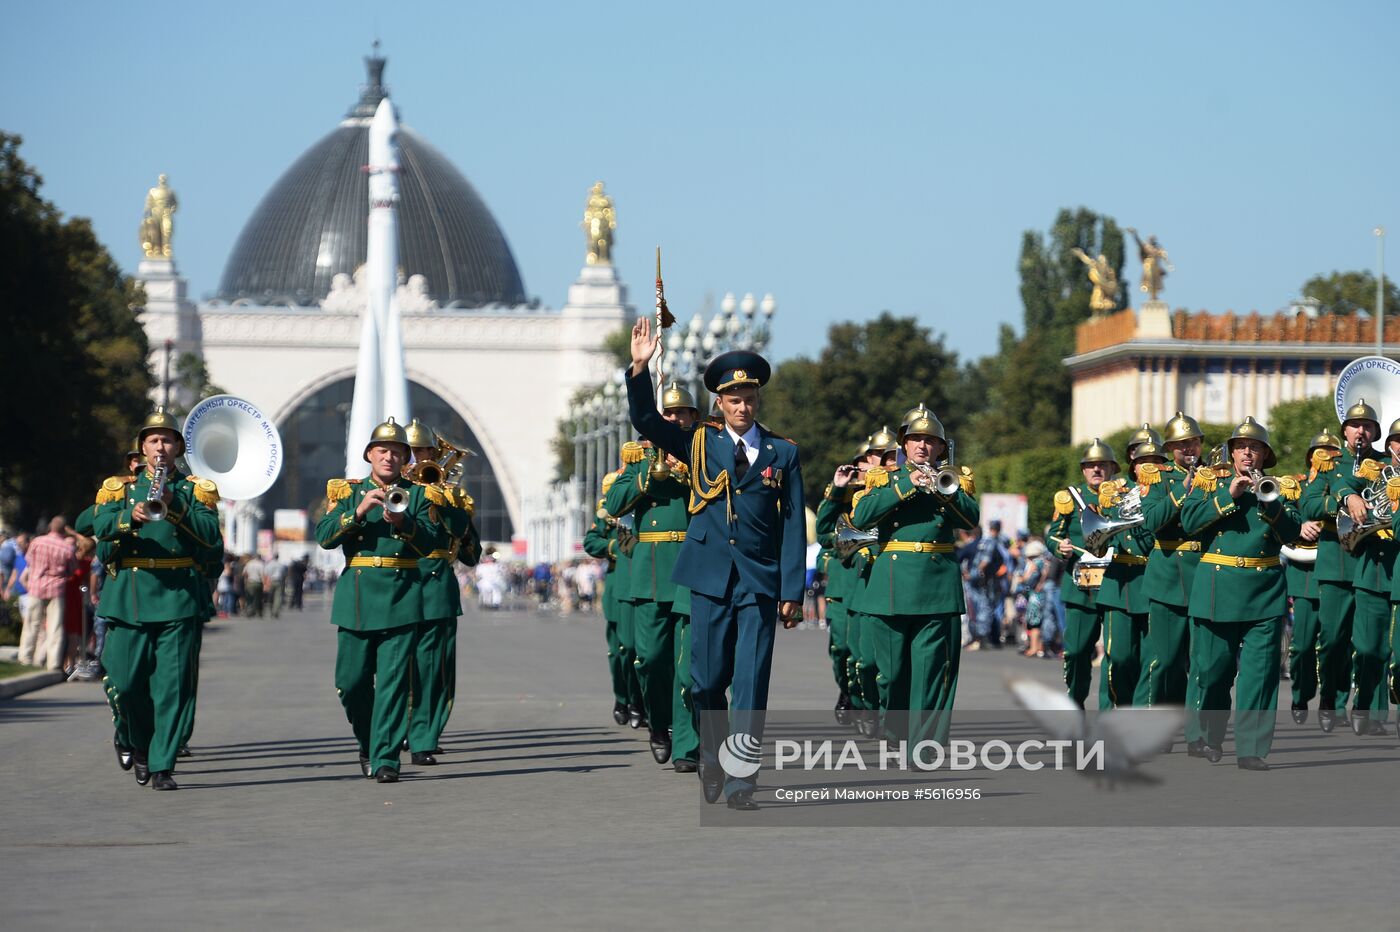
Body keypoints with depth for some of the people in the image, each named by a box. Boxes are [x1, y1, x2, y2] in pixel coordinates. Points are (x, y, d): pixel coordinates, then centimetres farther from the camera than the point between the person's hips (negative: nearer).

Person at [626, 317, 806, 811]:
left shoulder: (783, 453, 4)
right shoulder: (700, 444, 8)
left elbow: (794, 526, 2)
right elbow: (646, 420, -1)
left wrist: (792, 591, -4)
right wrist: (640, 369, -16)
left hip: (761, 581, -1)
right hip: (711, 578, 1)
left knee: (751, 682, -6)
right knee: (708, 679, 6)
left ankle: (740, 779, -5)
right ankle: (712, 759, 27)